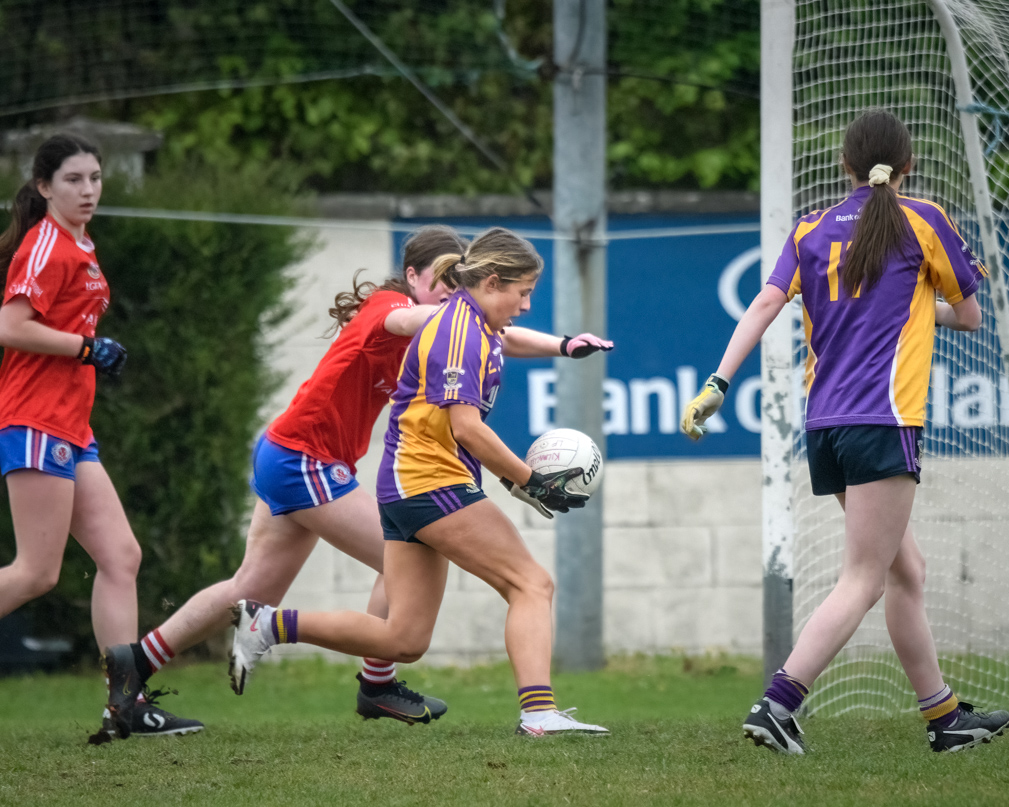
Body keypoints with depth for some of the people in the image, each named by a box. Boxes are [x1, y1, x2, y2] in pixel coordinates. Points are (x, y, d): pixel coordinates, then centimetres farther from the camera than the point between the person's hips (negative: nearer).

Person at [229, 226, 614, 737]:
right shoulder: (459, 333, -15)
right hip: (432, 481, -10)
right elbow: (466, 427, -22)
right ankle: (538, 713, -27)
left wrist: (562, 347, 27)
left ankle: (269, 624, 13)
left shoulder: (474, 325, 14)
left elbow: (504, 339, 41)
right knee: (531, 584, -14)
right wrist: (529, 483, -19)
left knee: (403, 641, 8)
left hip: (406, 489, 10)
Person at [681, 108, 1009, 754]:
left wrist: (718, 384, -3)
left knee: (908, 570, 16)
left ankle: (945, 717, 21)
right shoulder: (921, 222, 2)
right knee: (863, 581, -9)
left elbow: (766, 304, 0)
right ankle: (777, 706, -22)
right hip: (882, 423, -6)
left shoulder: (811, 232, 12)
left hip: (825, 428, 6)